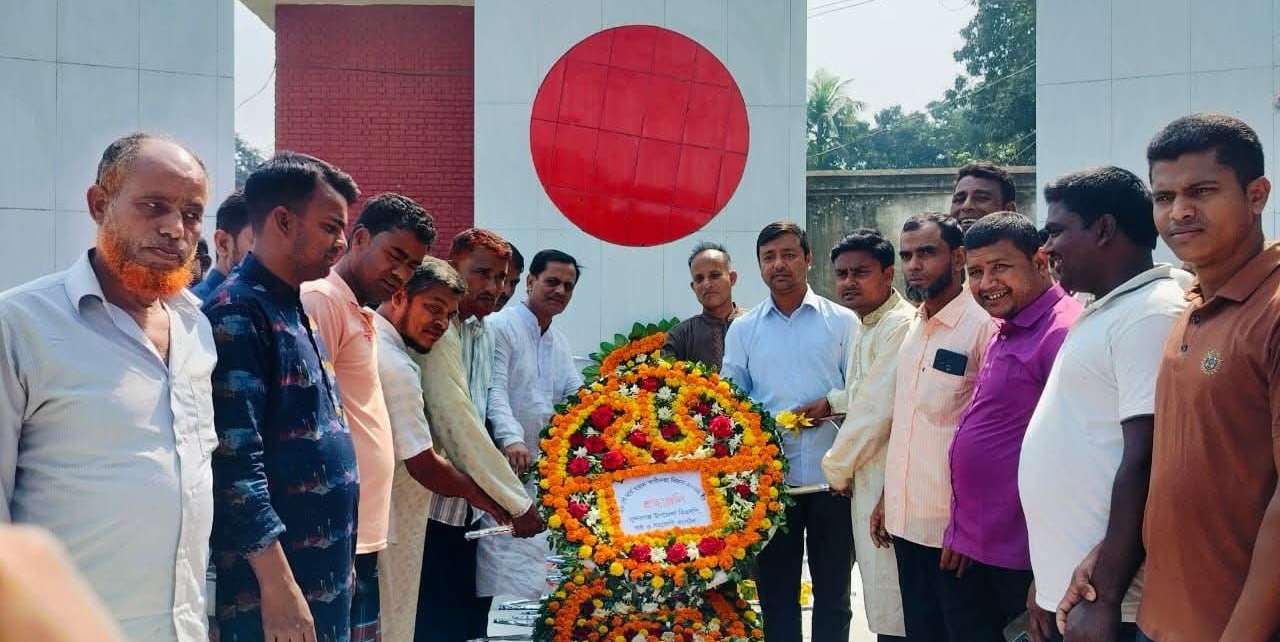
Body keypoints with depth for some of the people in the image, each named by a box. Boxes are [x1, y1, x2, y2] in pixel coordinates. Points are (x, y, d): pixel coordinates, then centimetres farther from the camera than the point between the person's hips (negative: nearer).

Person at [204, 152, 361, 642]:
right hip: (273, 580, -9)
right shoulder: (237, 313, -16)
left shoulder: (296, 313, 13)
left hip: (325, 574, 9)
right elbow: (235, 461, -22)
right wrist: (279, 587, -23)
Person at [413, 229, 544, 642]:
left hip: (469, 506, 8)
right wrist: (517, 501, -16)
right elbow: (456, 422, -21)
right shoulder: (438, 328, -17)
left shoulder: (482, 329, 11)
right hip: (434, 508, -8)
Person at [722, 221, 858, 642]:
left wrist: (831, 406, -14)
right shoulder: (742, 329, 7)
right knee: (776, 590, 11)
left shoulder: (842, 322, 3)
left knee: (833, 590, 9)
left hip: (831, 475, -1)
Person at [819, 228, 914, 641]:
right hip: (868, 476, 10)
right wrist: (831, 403, 6)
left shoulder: (900, 327, -19)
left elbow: (877, 408, -20)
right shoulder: (864, 323, 14)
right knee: (879, 591, 17)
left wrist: (836, 468, -8)